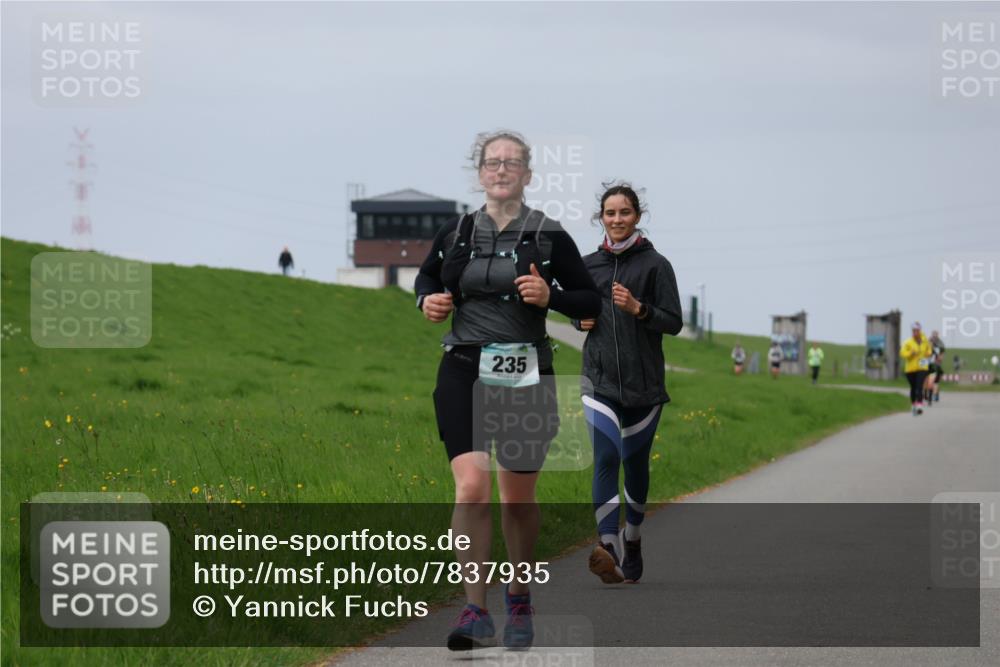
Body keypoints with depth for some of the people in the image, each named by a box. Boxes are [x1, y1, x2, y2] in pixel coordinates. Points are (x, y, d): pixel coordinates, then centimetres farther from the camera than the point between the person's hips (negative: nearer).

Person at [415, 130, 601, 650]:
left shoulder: (549, 237, -1)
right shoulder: (456, 233, 5)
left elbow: (591, 302, 4)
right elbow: (426, 276, 23)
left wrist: (549, 296, -14)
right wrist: (428, 299, 2)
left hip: (526, 375, 0)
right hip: (465, 371, 0)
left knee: (518, 497, 10)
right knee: (471, 486, -16)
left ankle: (519, 600, 31)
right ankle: (476, 613, -15)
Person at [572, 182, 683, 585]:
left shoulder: (655, 265, -1)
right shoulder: (588, 265, 10)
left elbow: (674, 323, -3)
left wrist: (638, 309, -19)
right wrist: (581, 321, 2)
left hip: (643, 382, -1)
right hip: (600, 380, 1)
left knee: (635, 461, 10)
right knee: (606, 458, -16)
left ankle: (632, 539, 33)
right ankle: (611, 551, -29)